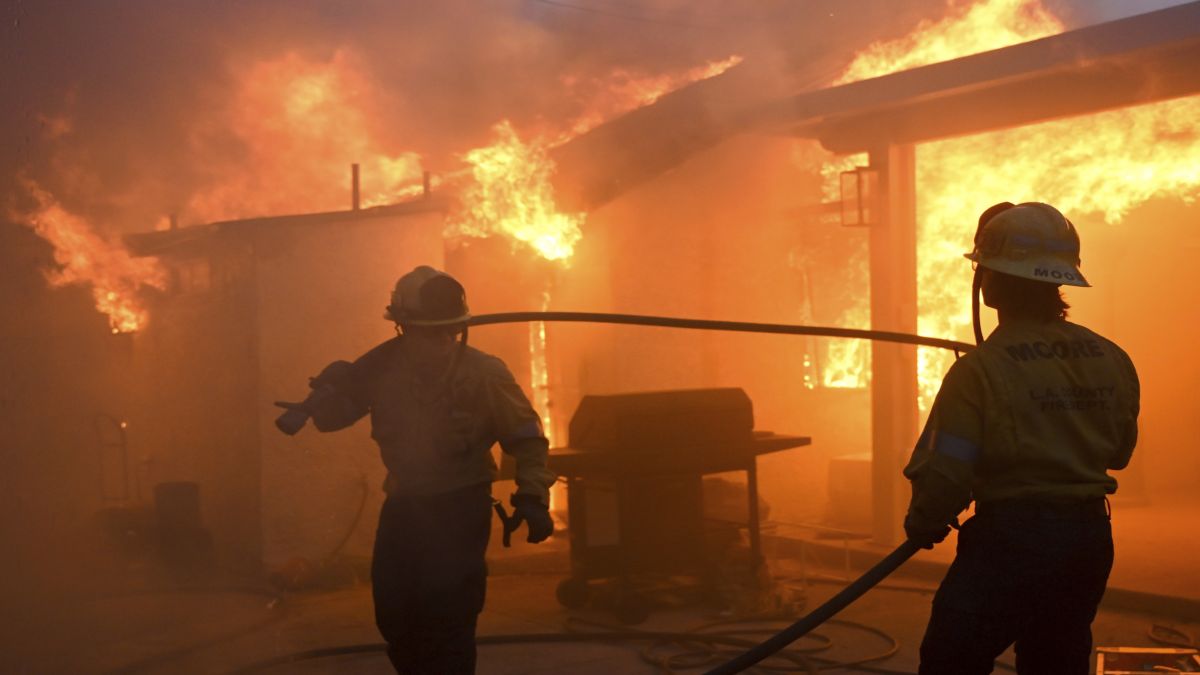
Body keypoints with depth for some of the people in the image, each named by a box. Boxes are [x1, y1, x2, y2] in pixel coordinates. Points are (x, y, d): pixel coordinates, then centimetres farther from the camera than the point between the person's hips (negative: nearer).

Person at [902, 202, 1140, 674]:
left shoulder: (979, 370, -17)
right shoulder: (1113, 362, 1)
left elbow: (945, 472, -17)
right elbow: (1117, 452, 13)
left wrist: (922, 525, 1)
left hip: (1010, 540, -6)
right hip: (1090, 538, 6)